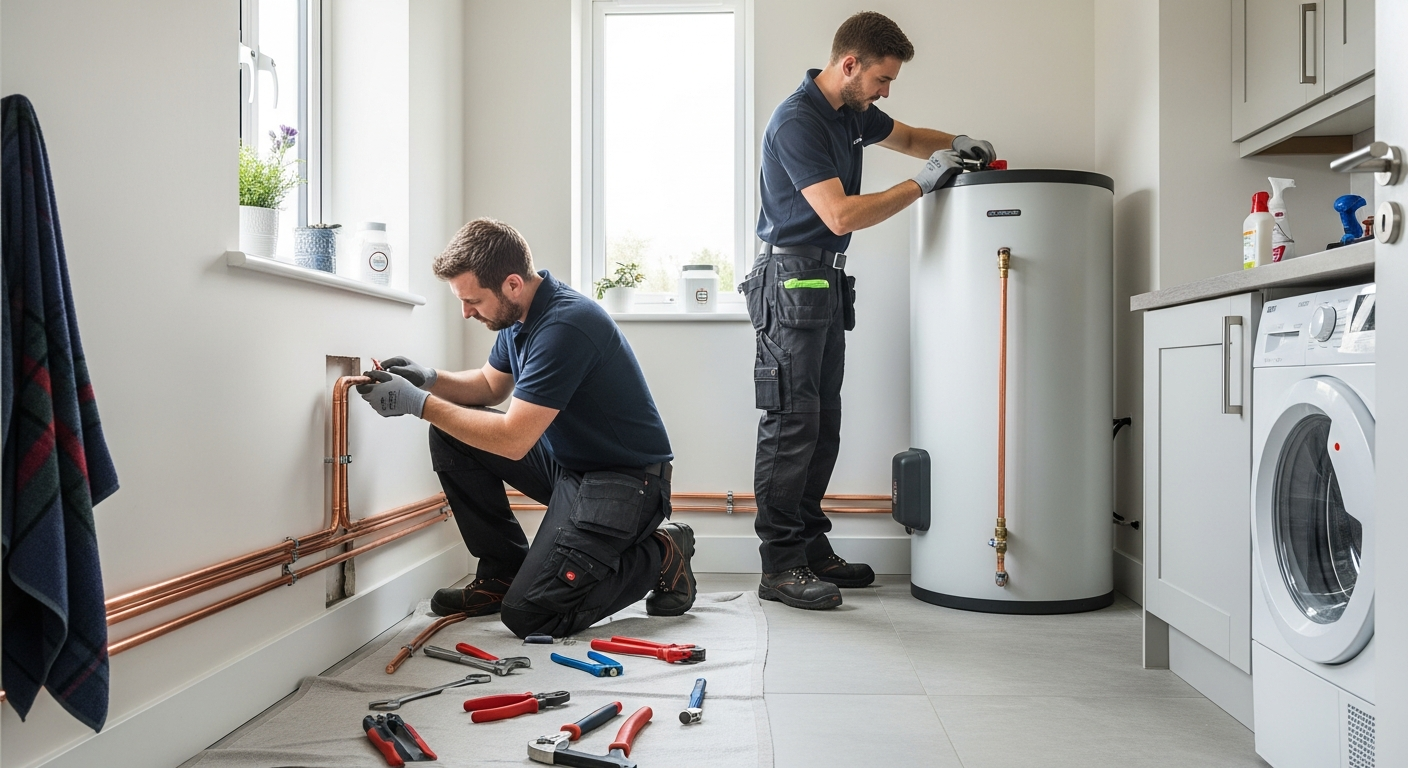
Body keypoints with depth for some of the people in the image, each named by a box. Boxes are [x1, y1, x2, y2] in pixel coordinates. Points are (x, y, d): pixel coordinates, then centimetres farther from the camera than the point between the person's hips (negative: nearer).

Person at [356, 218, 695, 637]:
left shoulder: (564, 327, -27)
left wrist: (419, 404, -20)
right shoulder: (519, 314, 3)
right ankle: (503, 572, 11)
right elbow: (491, 386, 18)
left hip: (623, 481, -9)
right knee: (450, 436, 2)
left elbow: (512, 440, -27)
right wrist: (429, 380, -1)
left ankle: (660, 556, 3)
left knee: (529, 614, -17)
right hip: (564, 460, 9)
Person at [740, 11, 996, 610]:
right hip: (790, 280, -10)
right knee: (791, 424, -9)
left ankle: (811, 548, 19)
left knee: (822, 425, 10)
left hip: (826, 283, 10)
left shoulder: (852, 113, 13)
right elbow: (842, 215, -23)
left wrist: (956, 145, 10)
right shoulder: (797, 121, -16)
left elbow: (908, 136, 31)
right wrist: (923, 183, -16)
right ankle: (780, 567, -2)